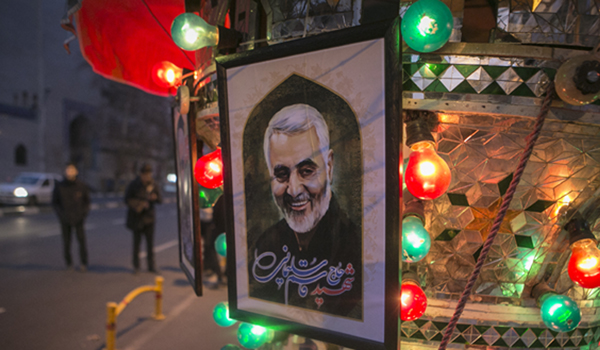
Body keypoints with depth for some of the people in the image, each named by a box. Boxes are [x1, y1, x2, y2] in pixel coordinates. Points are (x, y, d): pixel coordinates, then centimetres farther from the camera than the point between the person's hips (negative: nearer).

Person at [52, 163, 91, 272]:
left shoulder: (81, 186, -2)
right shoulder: (59, 187, -2)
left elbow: (87, 201, 7)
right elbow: (54, 202, 5)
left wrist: (84, 214, -6)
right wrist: (61, 215, -7)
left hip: (78, 219, -1)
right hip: (65, 220, 1)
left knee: (81, 240, -9)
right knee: (66, 242, 6)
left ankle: (83, 263, -1)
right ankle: (69, 263, 23)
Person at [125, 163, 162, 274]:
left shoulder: (153, 185, 3)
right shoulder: (133, 185, -6)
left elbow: (160, 199, 5)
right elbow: (127, 200, -6)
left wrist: (155, 197, -17)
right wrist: (139, 204, -19)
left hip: (149, 217, 2)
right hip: (136, 216, -2)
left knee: (150, 242, 2)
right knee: (137, 241, 3)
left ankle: (151, 265, 11)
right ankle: (136, 266, 14)